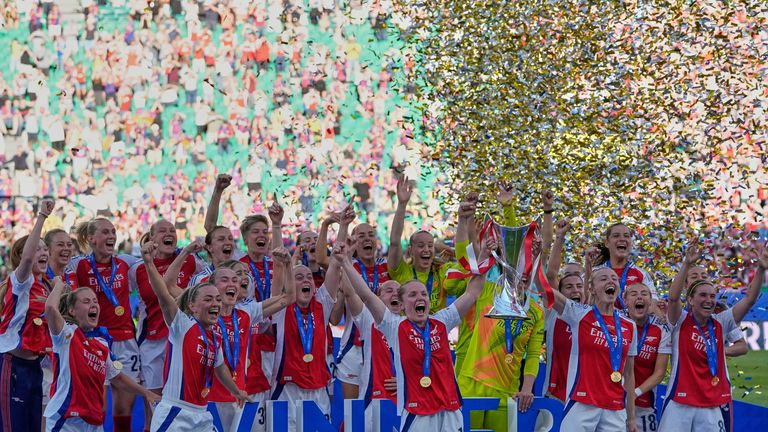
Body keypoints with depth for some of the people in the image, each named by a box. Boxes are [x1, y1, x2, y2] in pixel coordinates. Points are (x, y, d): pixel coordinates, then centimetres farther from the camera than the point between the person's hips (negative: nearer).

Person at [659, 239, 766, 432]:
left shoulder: (720, 324, 8)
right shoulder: (681, 321, -1)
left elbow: (749, 299, 2)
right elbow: (673, 297, -20)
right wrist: (687, 264, -32)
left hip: (712, 406, 3)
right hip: (680, 404, -3)